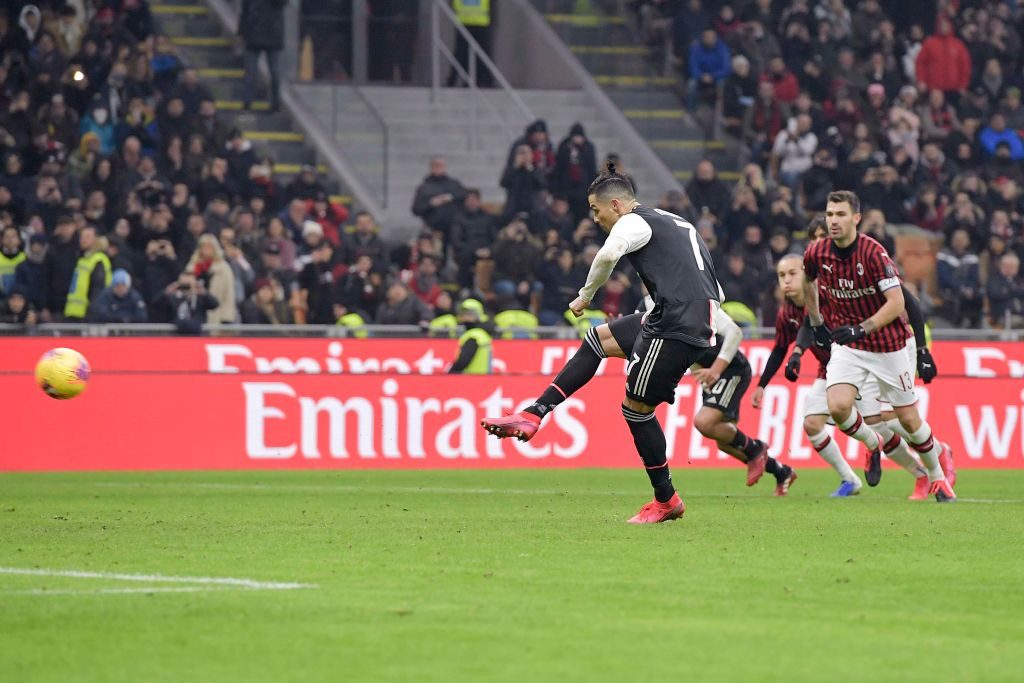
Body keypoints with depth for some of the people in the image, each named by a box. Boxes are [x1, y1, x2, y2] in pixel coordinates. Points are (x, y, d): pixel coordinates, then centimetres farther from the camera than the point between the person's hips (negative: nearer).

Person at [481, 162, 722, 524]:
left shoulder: (635, 222, -3)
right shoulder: (675, 223, 25)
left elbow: (608, 254, -27)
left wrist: (585, 297, -11)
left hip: (678, 327, -10)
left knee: (636, 407, 0)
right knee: (597, 339, 16)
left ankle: (666, 500, 10)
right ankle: (532, 417, 12)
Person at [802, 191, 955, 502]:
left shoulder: (874, 253, -21)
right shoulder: (816, 254, -7)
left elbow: (896, 303, -25)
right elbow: (809, 282, 18)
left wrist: (861, 329, -33)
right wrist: (816, 323, 17)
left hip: (887, 346, -3)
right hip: (846, 347, 3)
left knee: (909, 419, 3)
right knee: (837, 406, -21)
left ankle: (937, 476, 27)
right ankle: (873, 444, 11)